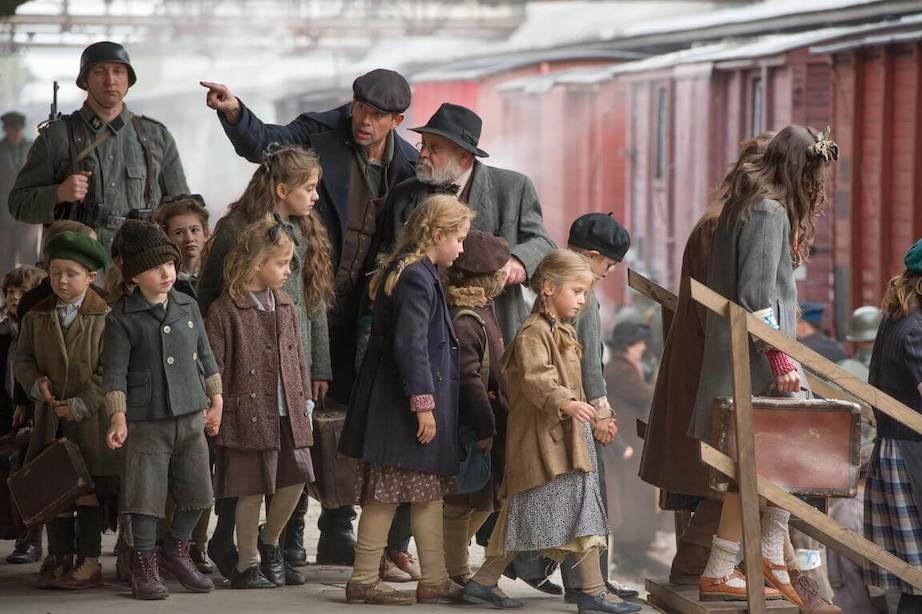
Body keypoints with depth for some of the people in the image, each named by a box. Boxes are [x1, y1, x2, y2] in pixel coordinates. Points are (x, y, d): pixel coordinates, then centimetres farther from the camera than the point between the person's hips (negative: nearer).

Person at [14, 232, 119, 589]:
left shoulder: (105, 316, -9)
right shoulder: (37, 317, 6)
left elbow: (109, 371, -11)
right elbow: (23, 359, 9)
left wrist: (80, 405, -15)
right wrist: (37, 385, -11)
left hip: (90, 419, -4)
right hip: (51, 419, 4)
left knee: (88, 490, 0)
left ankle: (89, 563, 6)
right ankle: (59, 558, 18)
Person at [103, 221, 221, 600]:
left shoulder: (188, 307, 8)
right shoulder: (122, 318, -7)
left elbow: (205, 356, 17)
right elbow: (115, 372, -8)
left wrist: (215, 401, 17)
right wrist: (118, 418, -15)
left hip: (191, 416, 5)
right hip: (146, 422, -5)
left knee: (196, 491, 9)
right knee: (146, 493, -3)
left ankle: (176, 551, 29)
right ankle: (144, 566, 11)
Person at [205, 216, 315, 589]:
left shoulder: (286, 308, 13)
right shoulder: (224, 312, -9)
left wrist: (305, 401, 14)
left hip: (288, 415, 6)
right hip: (248, 415, -6)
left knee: (294, 480, 3)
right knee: (252, 490, 0)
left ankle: (269, 542, 27)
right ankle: (247, 565, 12)